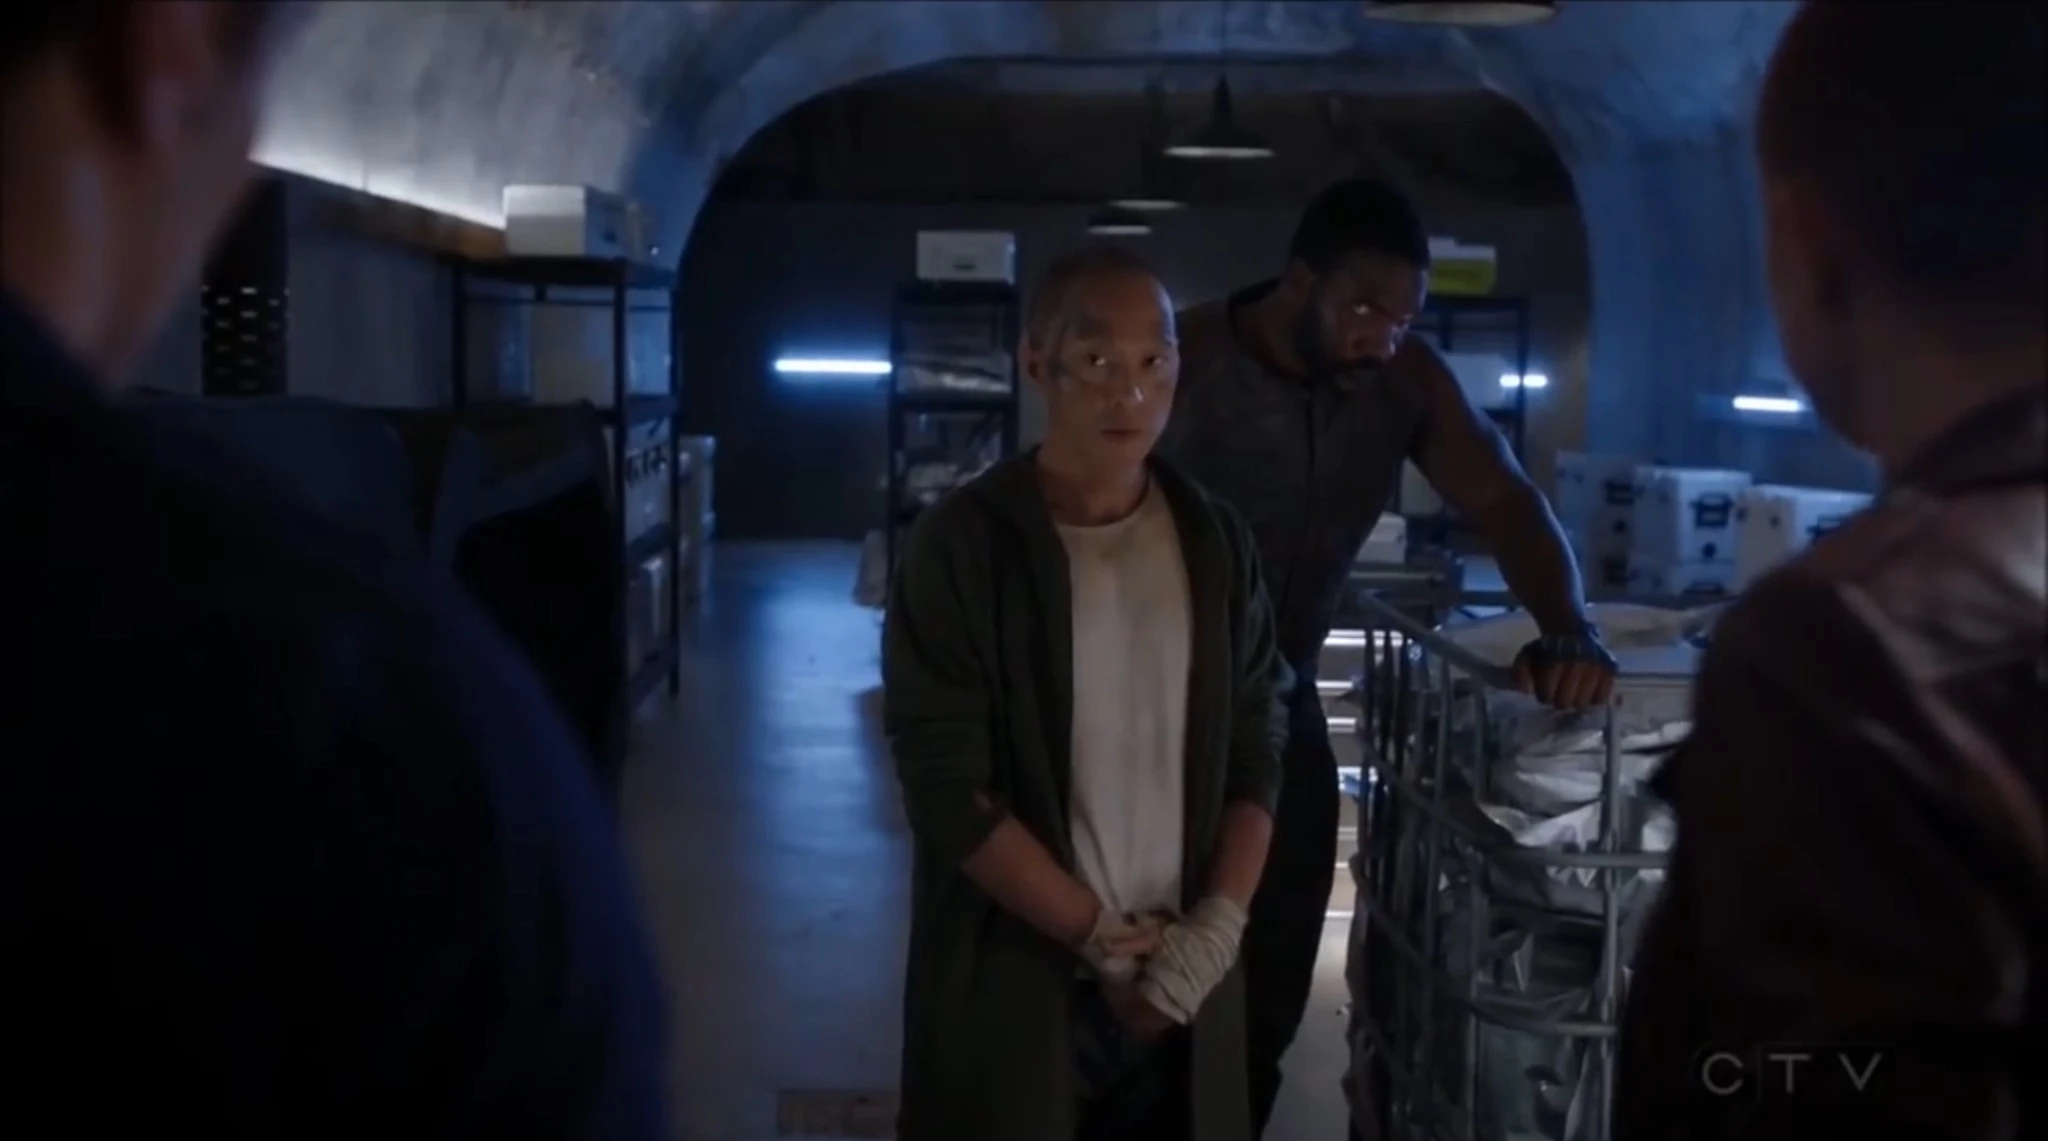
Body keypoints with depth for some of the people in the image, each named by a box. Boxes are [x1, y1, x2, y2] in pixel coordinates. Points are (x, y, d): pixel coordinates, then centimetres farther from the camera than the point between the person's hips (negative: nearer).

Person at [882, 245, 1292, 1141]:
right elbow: (949, 788, -12)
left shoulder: (1214, 544, 3)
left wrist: (1218, 925, -6)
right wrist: (1099, 936, -12)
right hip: (1013, 978, -3)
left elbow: (1257, 750, 6)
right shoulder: (960, 547, -10)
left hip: (1181, 977, 4)